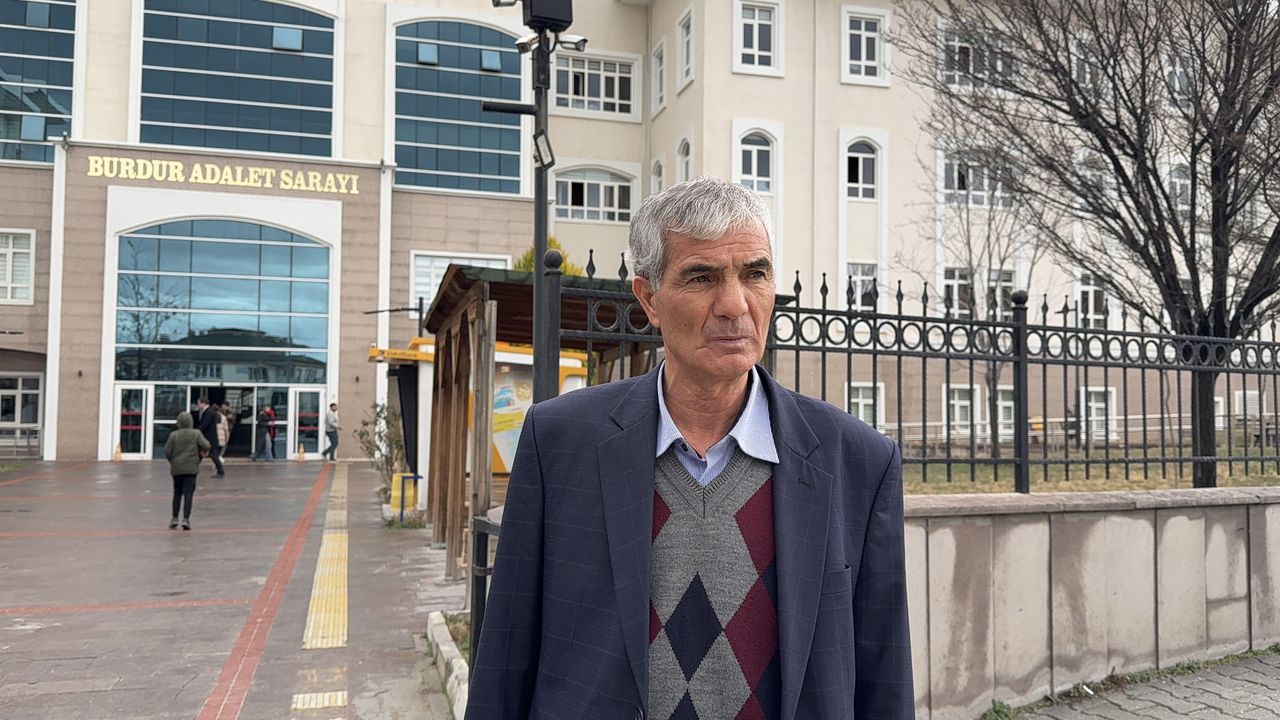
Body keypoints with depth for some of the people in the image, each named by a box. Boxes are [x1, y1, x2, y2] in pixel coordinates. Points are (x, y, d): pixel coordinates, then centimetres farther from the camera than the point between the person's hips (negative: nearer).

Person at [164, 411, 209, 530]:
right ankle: (186, 518, -9)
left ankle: (175, 518, 15)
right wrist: (203, 451, 9)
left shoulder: (173, 435, -2)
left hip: (177, 468, 2)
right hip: (191, 468, -2)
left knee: (177, 493, 14)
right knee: (188, 493, -1)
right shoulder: (196, 433, -4)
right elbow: (206, 446, -13)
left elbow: (167, 452, -3)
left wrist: (172, 461, 15)